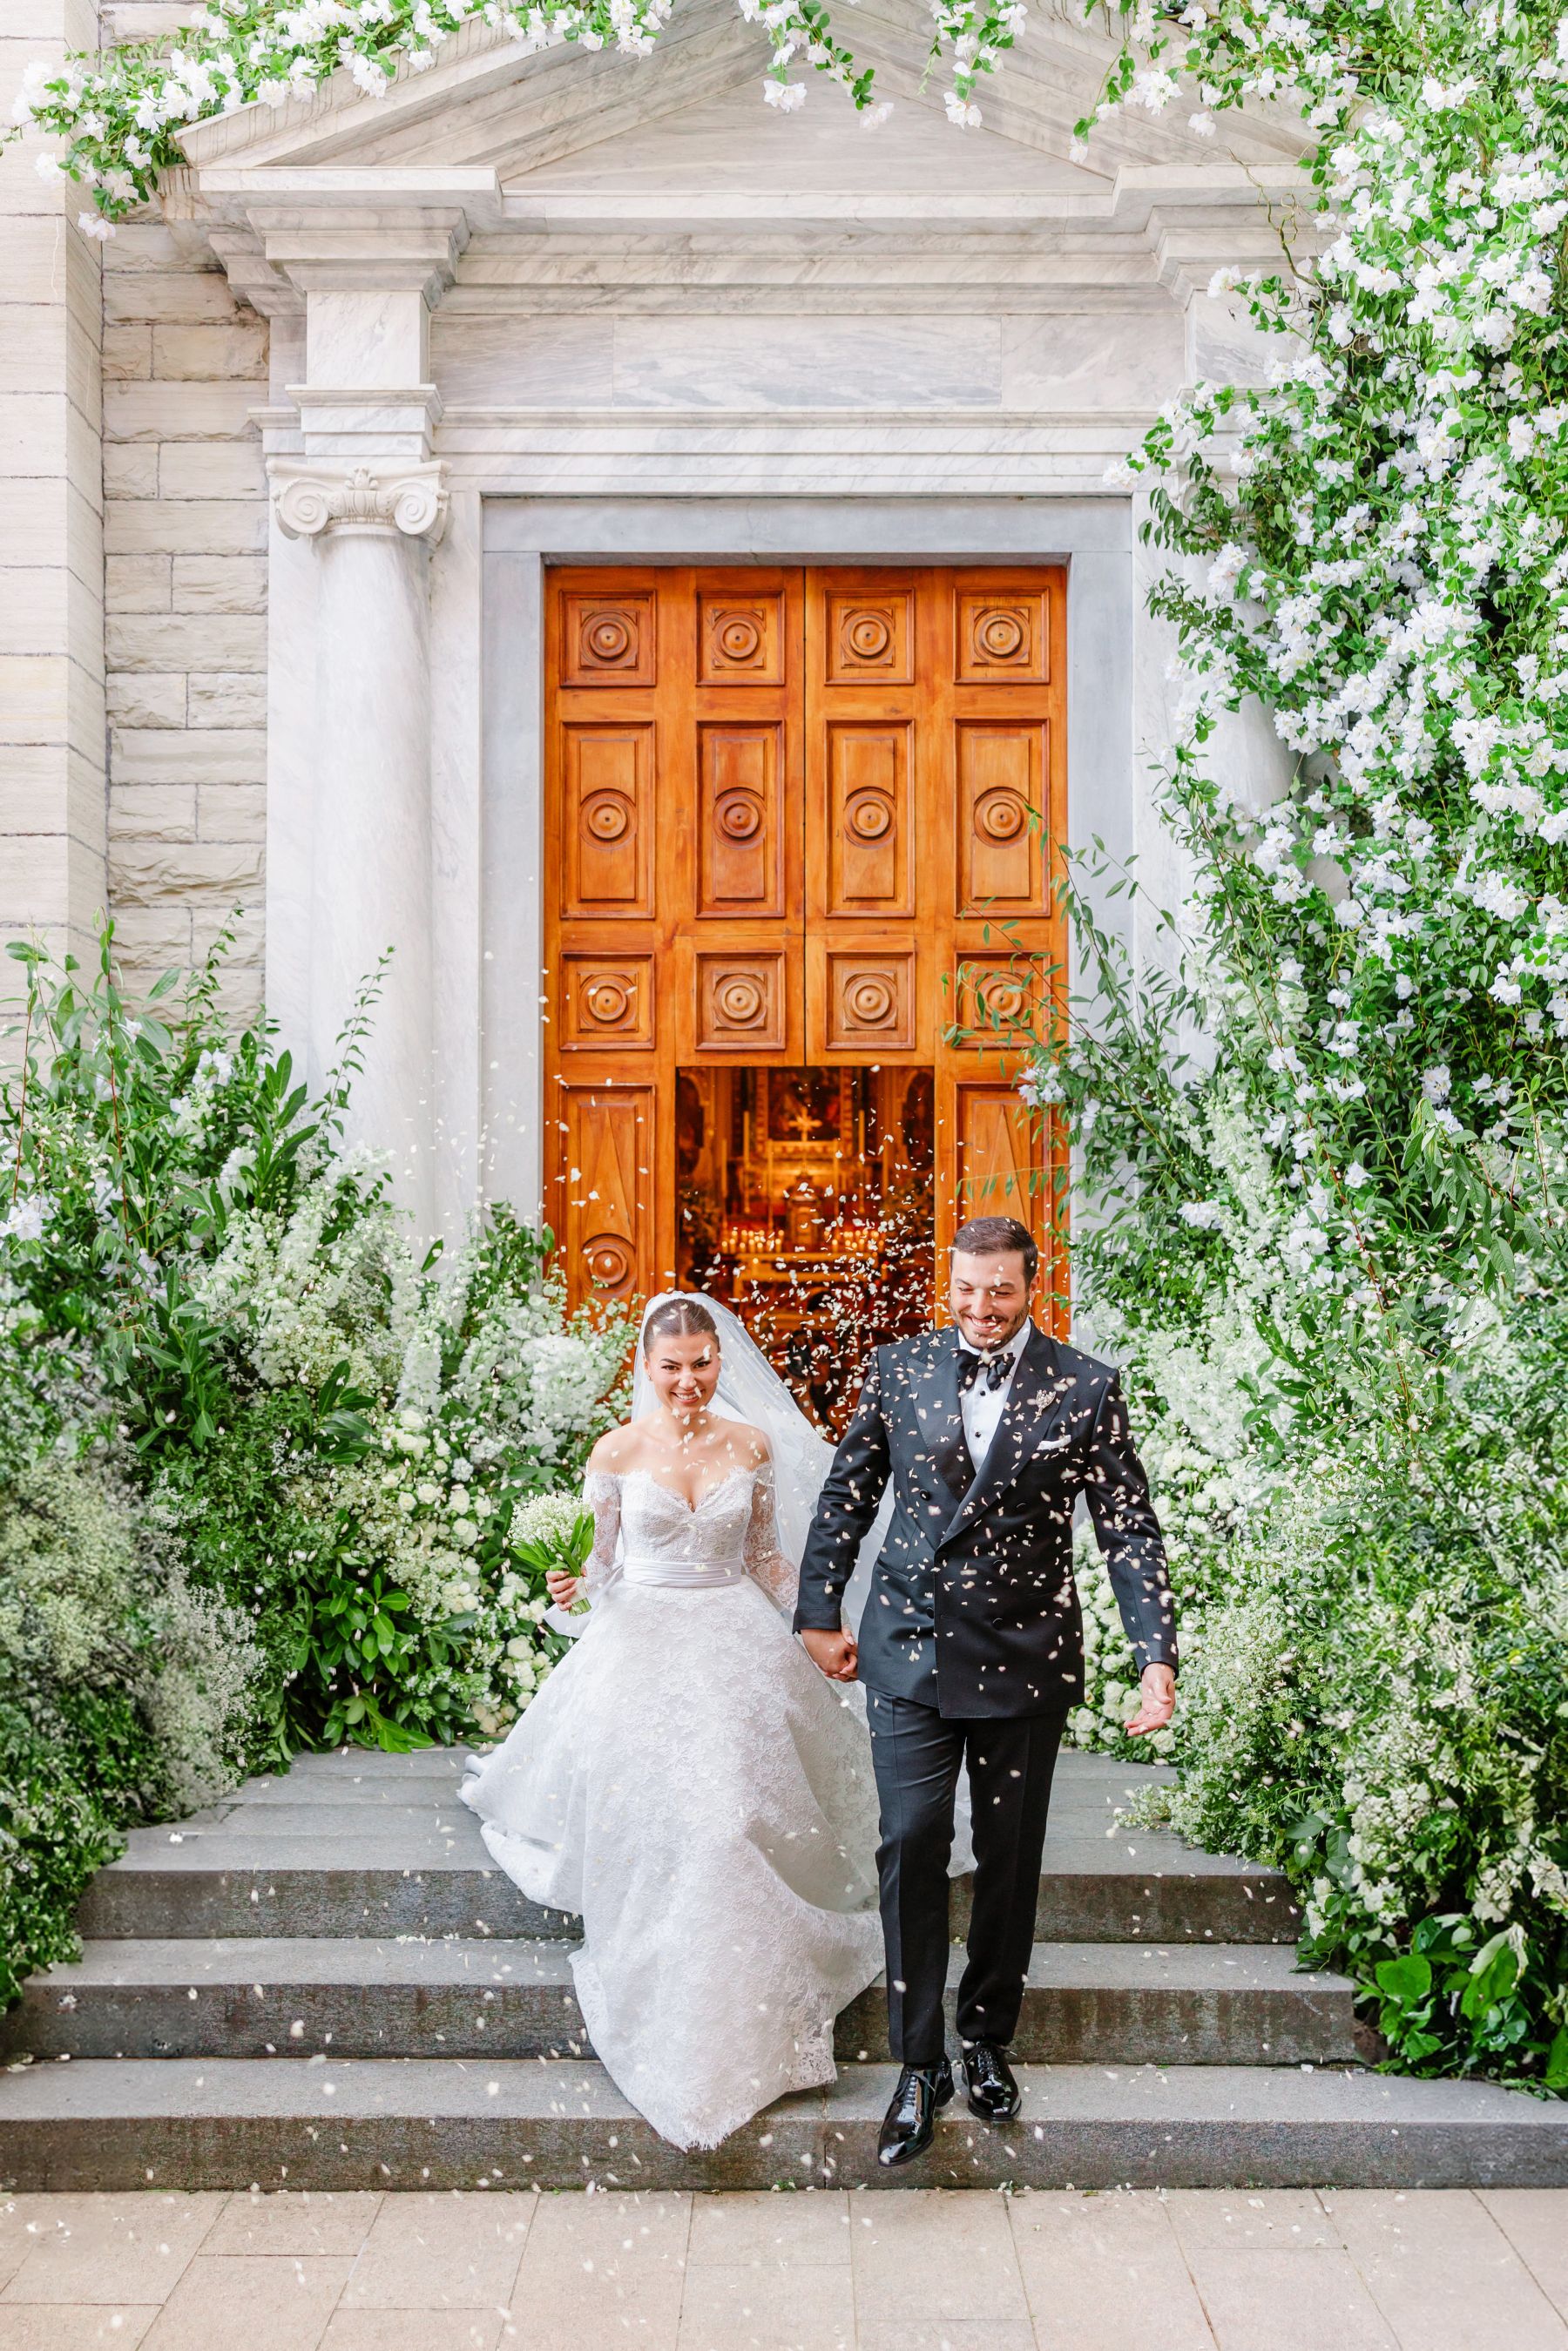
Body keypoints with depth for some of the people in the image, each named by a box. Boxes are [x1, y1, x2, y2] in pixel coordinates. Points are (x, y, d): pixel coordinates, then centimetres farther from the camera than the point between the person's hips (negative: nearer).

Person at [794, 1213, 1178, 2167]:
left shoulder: (1087, 1389, -4)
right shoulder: (899, 1371, 1)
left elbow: (1131, 1531, -4)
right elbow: (845, 1497, 9)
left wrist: (1157, 1657, -11)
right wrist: (821, 1612, 9)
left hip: (1024, 1657, 0)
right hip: (909, 1654, 0)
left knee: (1011, 1856, 11)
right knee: (912, 1846, -6)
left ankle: (989, 2041, 30)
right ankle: (920, 2064, 6)